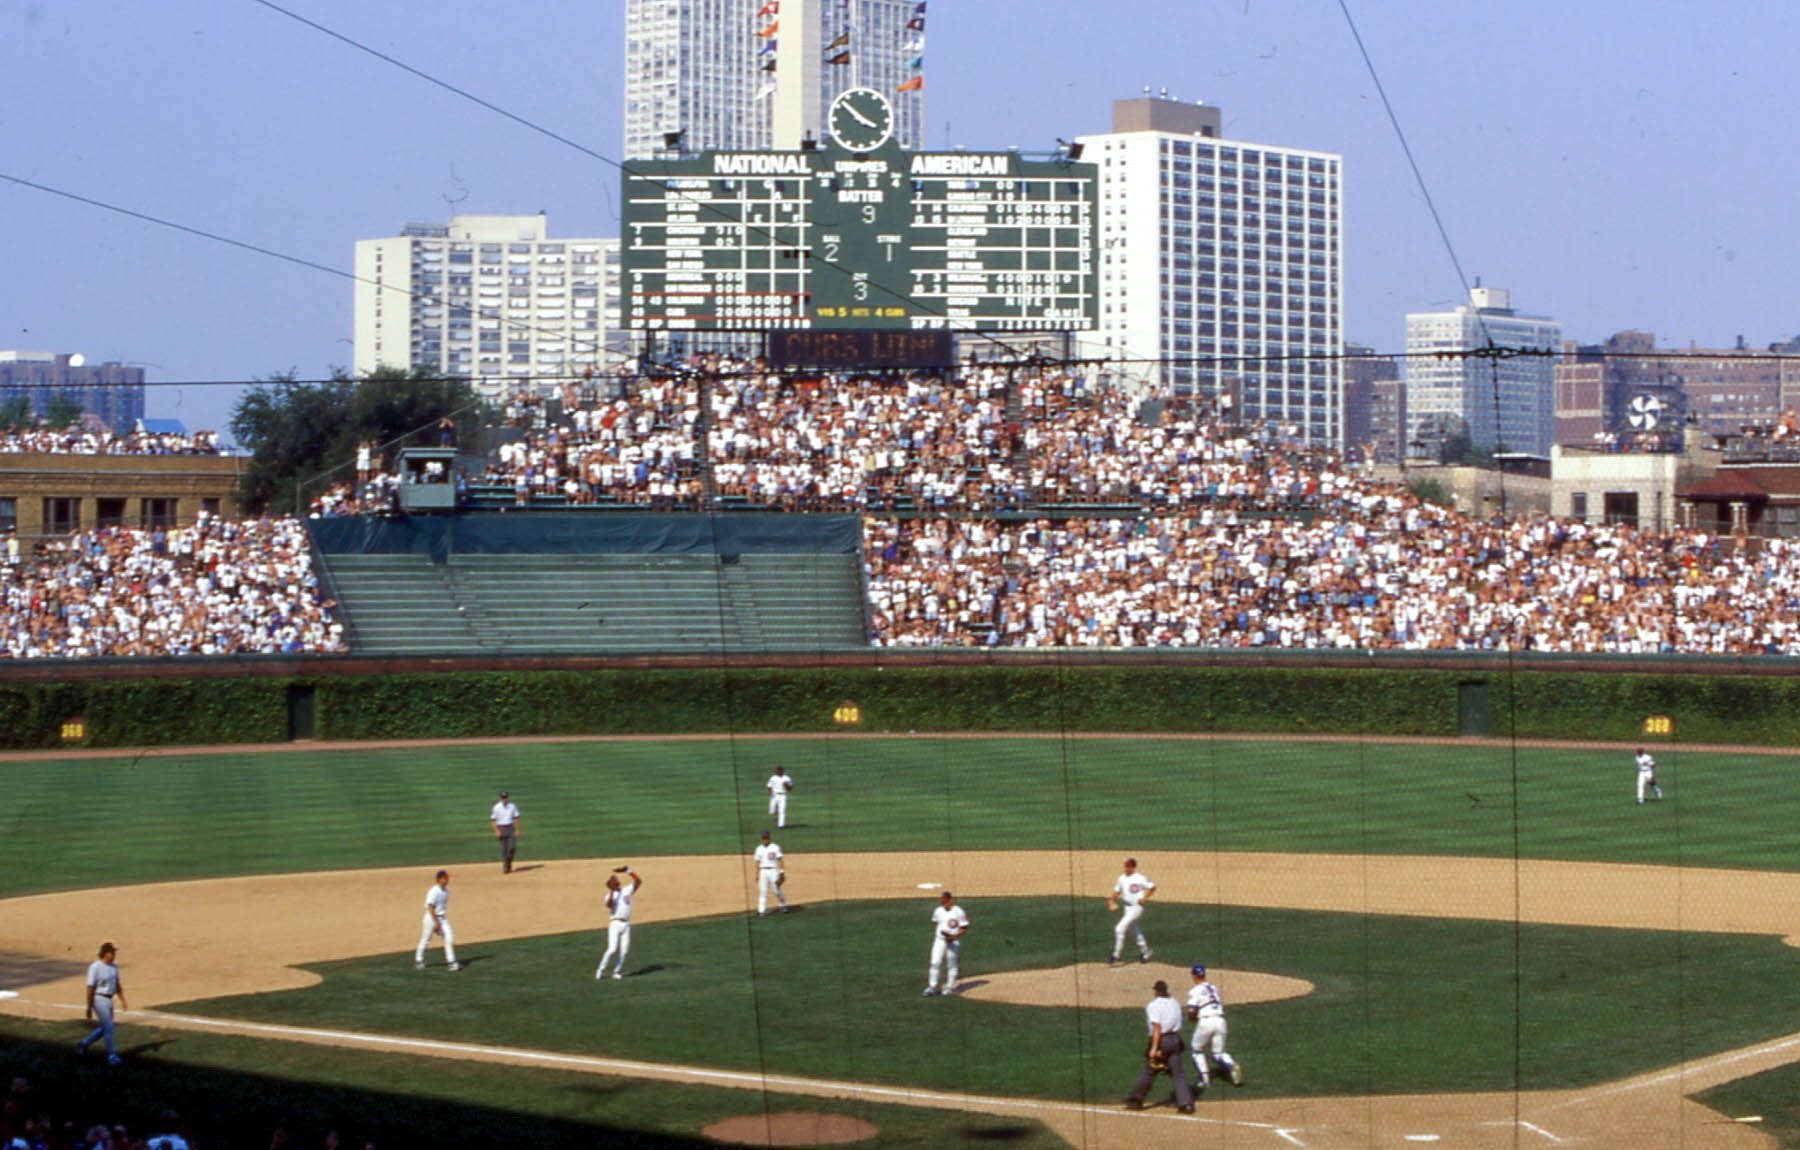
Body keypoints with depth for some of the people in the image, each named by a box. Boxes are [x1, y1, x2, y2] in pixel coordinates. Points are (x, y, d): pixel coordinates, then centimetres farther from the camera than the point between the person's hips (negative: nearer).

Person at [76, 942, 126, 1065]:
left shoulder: (113, 966, 6)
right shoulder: (95, 967, -18)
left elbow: (117, 983, 18)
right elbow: (90, 988, -17)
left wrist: (122, 999, 14)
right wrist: (89, 1007, -17)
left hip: (109, 999, 8)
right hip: (99, 999, -8)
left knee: (105, 1028, 15)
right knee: (108, 1026, -8)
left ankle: (84, 1044, 32)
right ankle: (111, 1055, -1)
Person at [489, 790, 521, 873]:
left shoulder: (512, 806, 5)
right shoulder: (496, 807, -5)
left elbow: (516, 818, 9)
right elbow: (492, 820, -5)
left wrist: (517, 830, 3)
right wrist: (496, 831, -15)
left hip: (511, 828, 2)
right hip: (501, 828, -2)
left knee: (512, 847, -8)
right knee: (504, 848, -4)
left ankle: (508, 862, 16)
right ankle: (505, 867, 3)